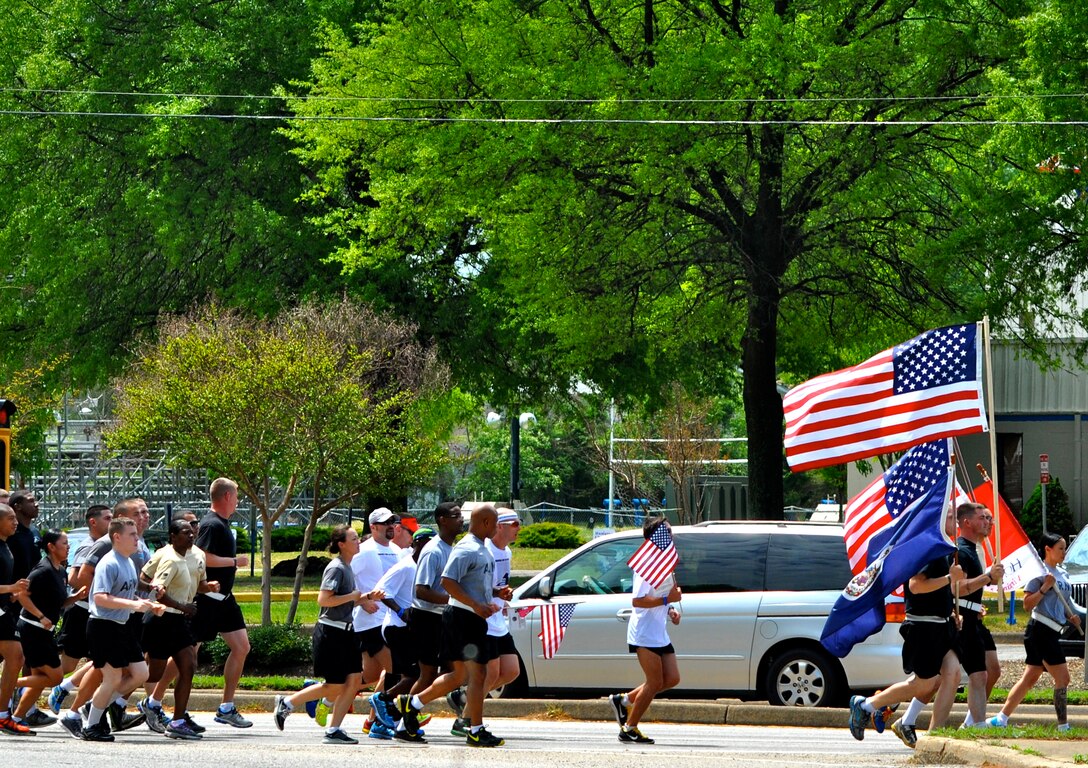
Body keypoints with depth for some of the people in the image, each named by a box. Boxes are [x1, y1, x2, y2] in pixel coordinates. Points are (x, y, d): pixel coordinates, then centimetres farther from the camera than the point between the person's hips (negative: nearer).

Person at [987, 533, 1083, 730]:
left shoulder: (1063, 574, 17)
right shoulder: (1040, 572, -9)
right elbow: (1028, 604, -12)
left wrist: (1071, 616, 9)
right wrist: (1045, 587, -22)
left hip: (1052, 632, 9)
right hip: (1041, 630, -9)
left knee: (1029, 678, 8)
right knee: (1062, 678, -9)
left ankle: (1000, 719, 10)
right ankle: (1063, 725, -6)